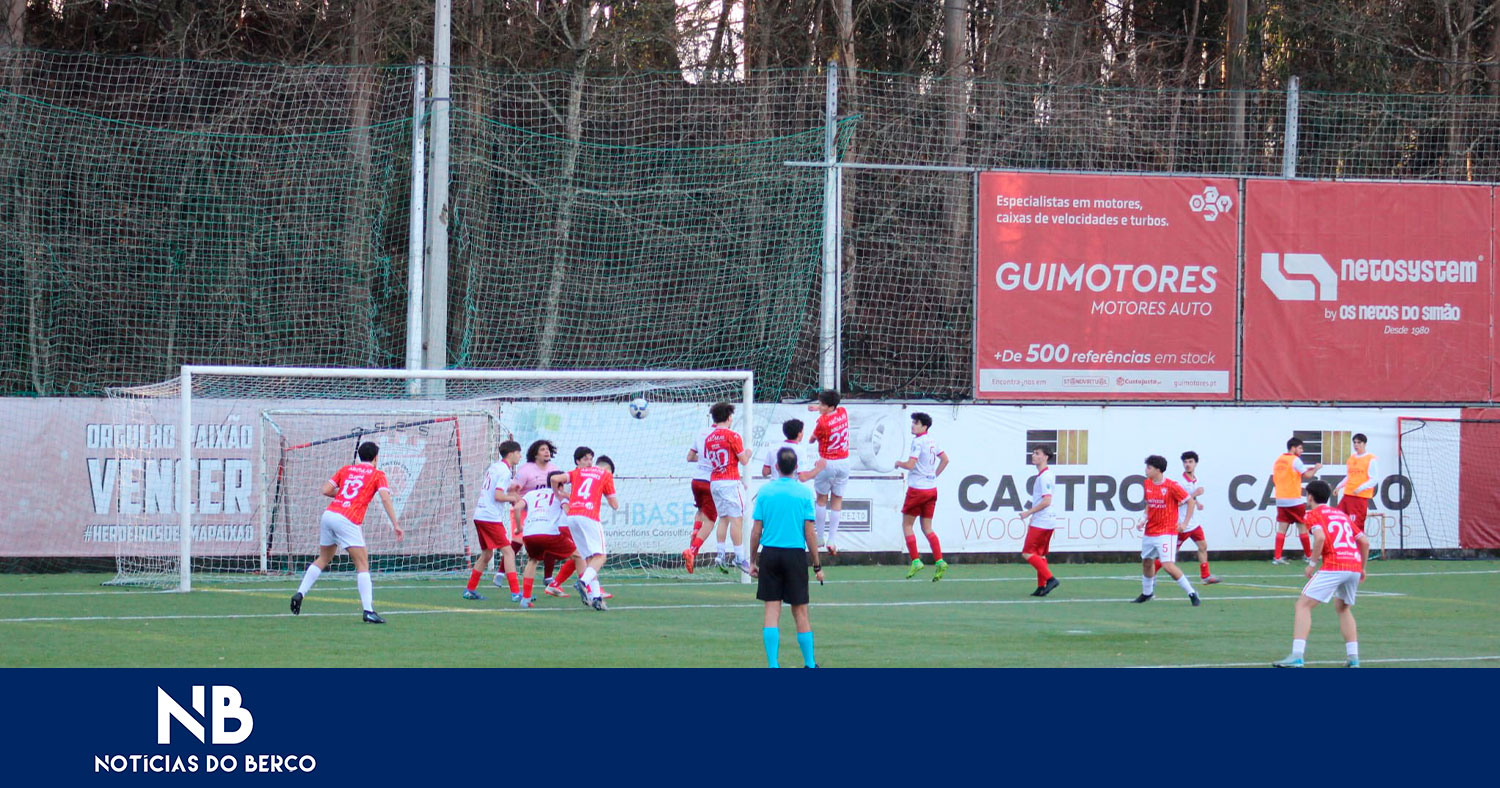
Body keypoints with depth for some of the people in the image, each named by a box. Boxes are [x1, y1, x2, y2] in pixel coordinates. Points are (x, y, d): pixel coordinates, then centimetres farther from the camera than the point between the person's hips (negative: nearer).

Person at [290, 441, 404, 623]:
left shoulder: (346, 469, 20)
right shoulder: (377, 474, 8)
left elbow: (326, 490, 13)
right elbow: (385, 499, -6)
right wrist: (395, 524, -8)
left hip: (329, 514, 5)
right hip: (348, 521, -5)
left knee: (323, 559, 23)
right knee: (362, 565, -4)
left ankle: (299, 594, 17)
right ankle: (368, 611, -13)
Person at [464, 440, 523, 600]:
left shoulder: (494, 467, 16)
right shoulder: (504, 471, -11)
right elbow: (498, 496, -18)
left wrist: (508, 490, 15)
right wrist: (513, 498, -3)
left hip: (479, 515, 9)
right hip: (491, 517, -9)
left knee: (486, 554, 19)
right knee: (508, 552, -9)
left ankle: (470, 590, 22)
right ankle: (515, 592, -15)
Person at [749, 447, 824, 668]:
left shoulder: (765, 492, 1)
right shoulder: (804, 493, -3)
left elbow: (756, 531, 2)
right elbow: (809, 533, -4)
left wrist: (753, 561, 11)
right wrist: (817, 565, 3)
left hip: (770, 553, 1)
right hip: (795, 555, -1)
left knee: (772, 610, 2)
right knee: (800, 612, 7)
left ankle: (773, 665, -3)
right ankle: (810, 664, 14)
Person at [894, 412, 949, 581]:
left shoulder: (918, 442, -14)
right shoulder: (932, 441, 9)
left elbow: (910, 465, -21)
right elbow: (945, 460, 19)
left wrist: (899, 463, -1)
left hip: (917, 489, -7)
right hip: (931, 488, 7)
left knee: (907, 525, 5)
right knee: (927, 528, 9)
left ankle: (915, 560, -2)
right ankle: (939, 561, -4)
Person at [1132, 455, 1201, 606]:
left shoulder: (1171, 486, -15)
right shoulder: (1148, 484, 5)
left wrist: (1185, 523, -11)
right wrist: (1145, 518, 5)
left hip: (1166, 532, -7)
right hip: (1150, 532, 7)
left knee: (1168, 565, -18)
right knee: (1146, 561, 18)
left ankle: (1192, 594, -9)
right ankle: (1147, 593, 38)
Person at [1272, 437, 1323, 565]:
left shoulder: (1278, 461, 10)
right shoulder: (1295, 460, -9)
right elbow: (1308, 475, -14)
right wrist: (1316, 468, 4)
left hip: (1281, 500, 5)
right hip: (1295, 500, -5)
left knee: (1281, 528, 2)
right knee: (1303, 527, 8)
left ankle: (1277, 557, -7)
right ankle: (1308, 555, 16)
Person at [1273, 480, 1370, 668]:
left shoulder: (1314, 514, 6)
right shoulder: (1342, 515, 25)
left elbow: (1320, 537, -14)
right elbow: (1365, 541, 20)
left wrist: (1312, 564, -5)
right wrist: (1362, 568, 29)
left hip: (1333, 566, -7)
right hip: (1355, 565, 7)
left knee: (1303, 605, -3)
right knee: (1343, 608, 28)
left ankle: (1297, 656, -17)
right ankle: (1353, 657, 19)